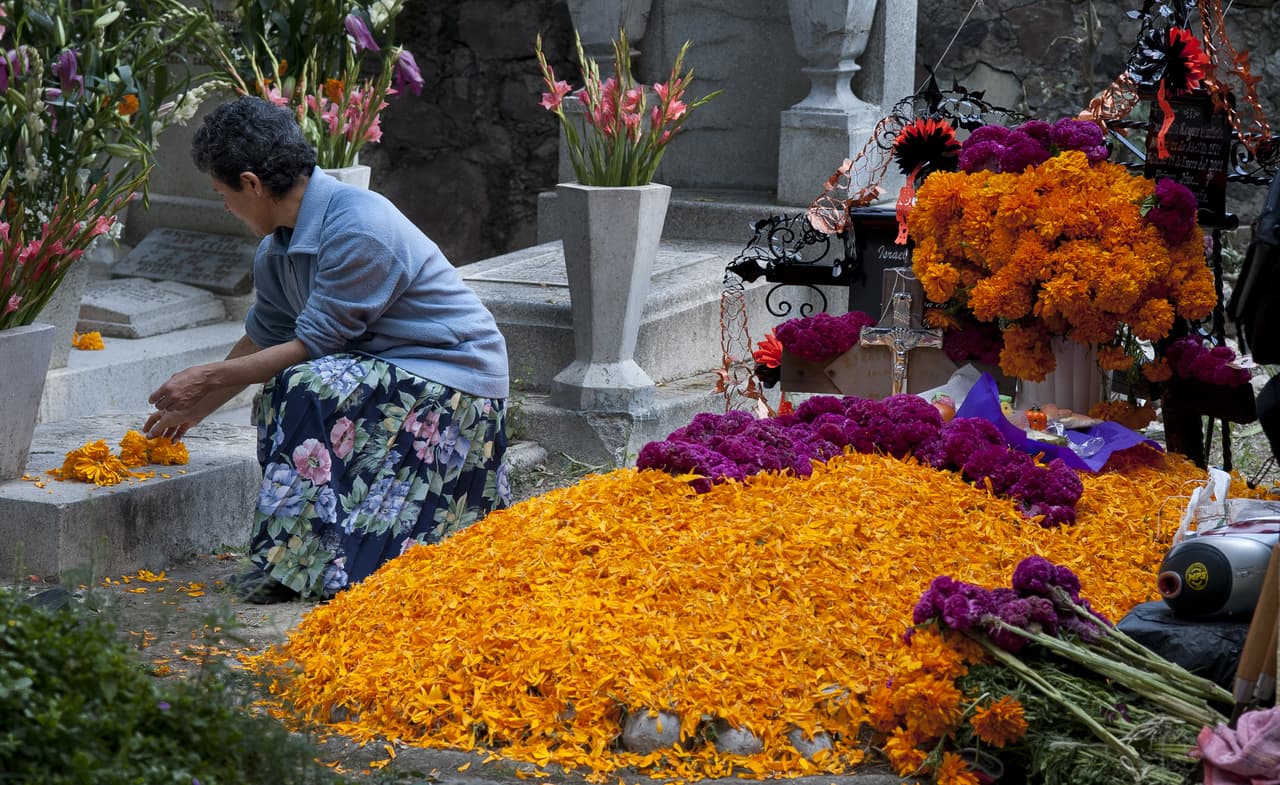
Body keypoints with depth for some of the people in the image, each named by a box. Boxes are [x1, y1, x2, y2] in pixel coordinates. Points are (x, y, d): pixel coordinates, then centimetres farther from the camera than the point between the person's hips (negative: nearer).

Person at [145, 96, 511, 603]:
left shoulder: (357, 230, -24)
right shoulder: (278, 248, 4)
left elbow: (313, 344, -21)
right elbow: (262, 339, 21)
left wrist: (208, 378, -13)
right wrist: (192, 409, 28)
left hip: (455, 379, -9)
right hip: (386, 371, 9)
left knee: (310, 386, -26)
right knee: (277, 399, -9)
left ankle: (294, 564, -22)